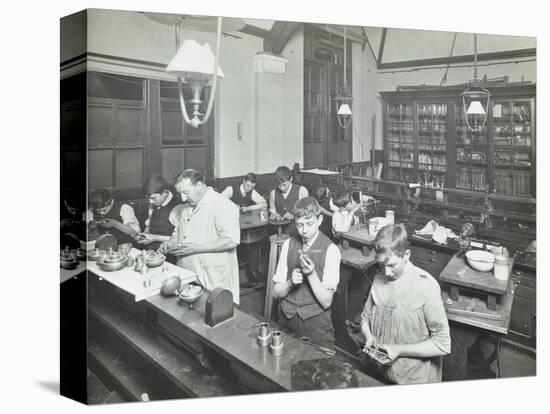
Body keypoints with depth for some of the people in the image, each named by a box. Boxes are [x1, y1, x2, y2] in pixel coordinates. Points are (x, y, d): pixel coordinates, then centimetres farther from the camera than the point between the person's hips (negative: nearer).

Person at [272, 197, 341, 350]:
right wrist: (290, 282, -18)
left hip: (316, 322, -3)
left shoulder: (330, 250, -11)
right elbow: (276, 293, 2)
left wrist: (311, 274, -24)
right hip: (286, 319, 3)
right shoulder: (288, 245, 1)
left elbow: (326, 302, -12)